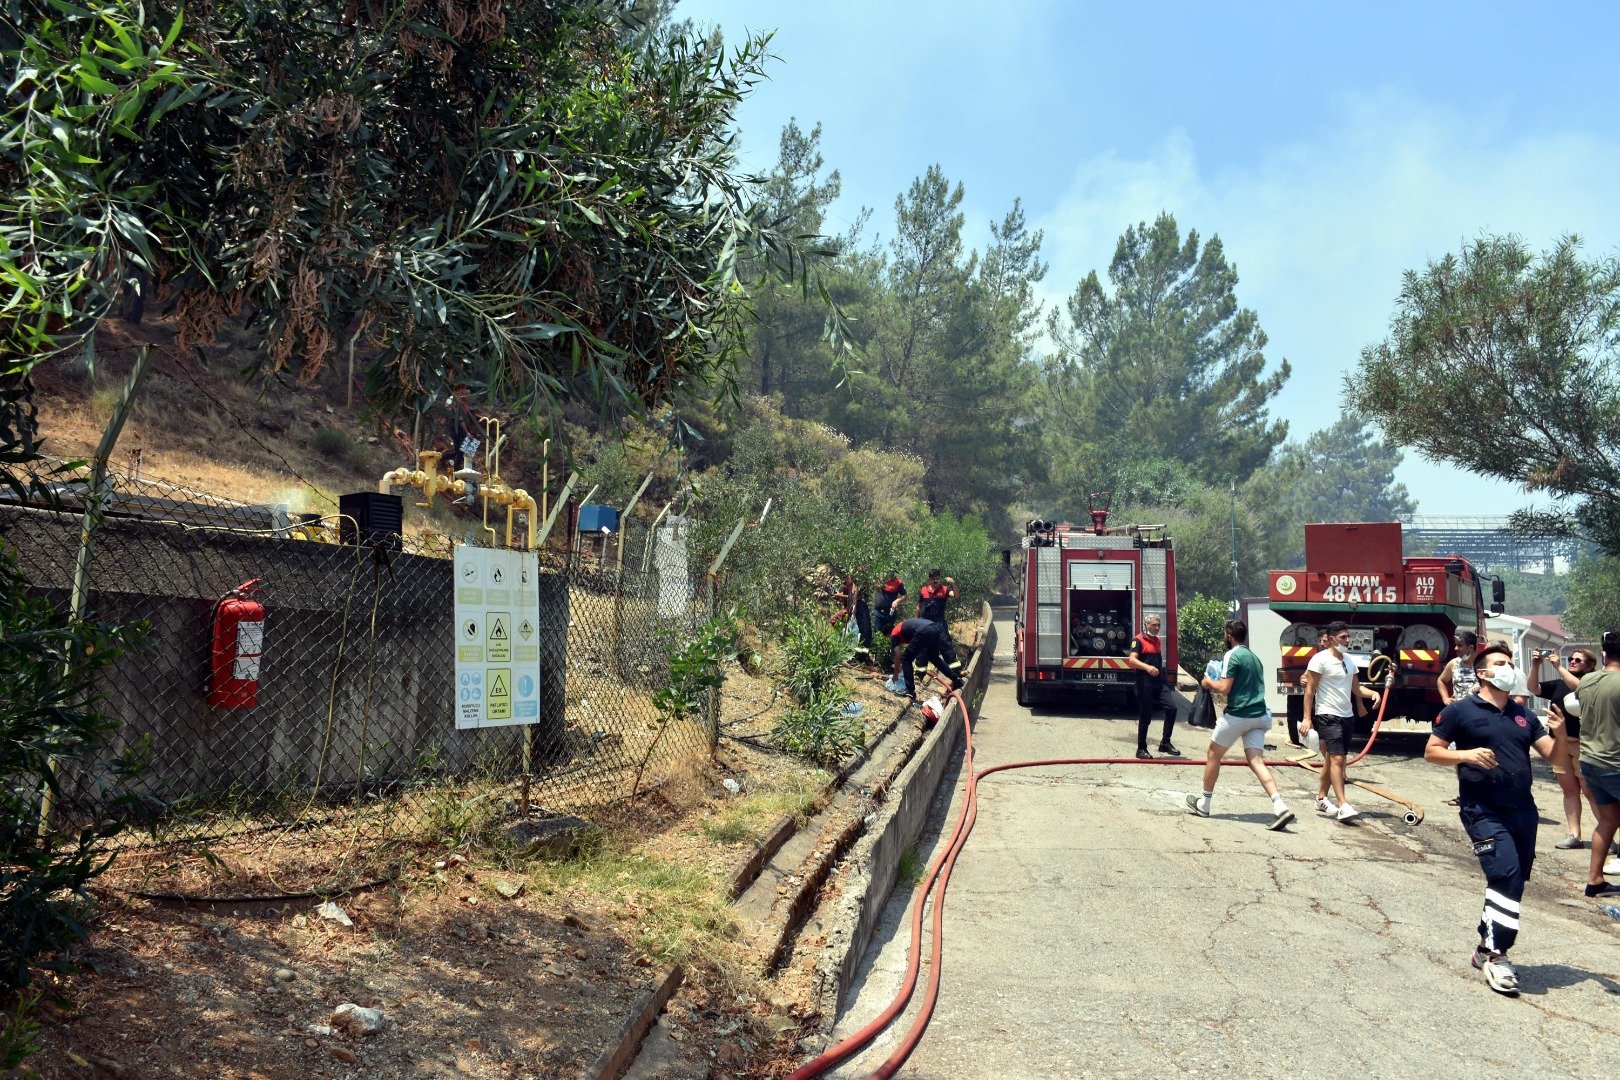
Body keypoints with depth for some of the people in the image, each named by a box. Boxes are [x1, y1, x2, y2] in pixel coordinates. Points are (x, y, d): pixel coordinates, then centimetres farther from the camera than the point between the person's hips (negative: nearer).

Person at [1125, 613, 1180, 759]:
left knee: (1171, 707, -6)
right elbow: (1132, 659, -22)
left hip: (1159, 681, 7)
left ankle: (1165, 743, 6)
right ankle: (1141, 749, 10)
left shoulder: (1158, 641, 17)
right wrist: (1147, 667, -38)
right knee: (1145, 716, -2)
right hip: (1145, 682, -7)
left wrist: (1165, 678, 26)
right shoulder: (1139, 640, -8)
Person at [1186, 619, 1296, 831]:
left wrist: (1209, 682, 3)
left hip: (1237, 714, -7)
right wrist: (1218, 687, 27)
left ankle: (1204, 804, 21)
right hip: (1258, 715, 7)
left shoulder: (1232, 656, -10)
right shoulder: (1254, 657, 17)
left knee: (1213, 754, 11)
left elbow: (1224, 688, -17)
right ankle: (1279, 806, -18)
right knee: (1256, 761, 0)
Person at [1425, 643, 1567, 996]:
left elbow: (1554, 755, 9)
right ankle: (1495, 955, -10)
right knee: (1507, 875, -19)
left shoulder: (1523, 715, 15)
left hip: (1523, 810, 6)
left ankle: (1486, 949, 25)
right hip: (1483, 810, -6)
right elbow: (1431, 751, 0)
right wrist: (1465, 755, -17)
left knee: (1511, 883, 10)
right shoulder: (1460, 710, -1)